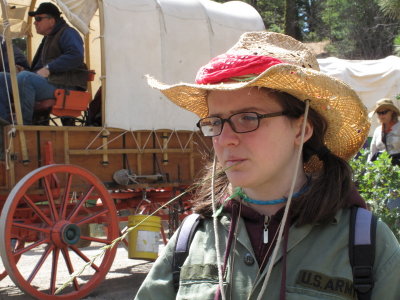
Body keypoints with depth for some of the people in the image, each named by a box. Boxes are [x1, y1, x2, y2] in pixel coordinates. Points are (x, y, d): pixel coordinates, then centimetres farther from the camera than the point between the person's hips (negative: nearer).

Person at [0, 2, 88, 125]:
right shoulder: (48, 38, 30)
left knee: (23, 77, -34)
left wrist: (48, 68, -20)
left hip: (63, 87, -9)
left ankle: (23, 123, -32)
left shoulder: (68, 33, 0)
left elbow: (76, 56, -20)